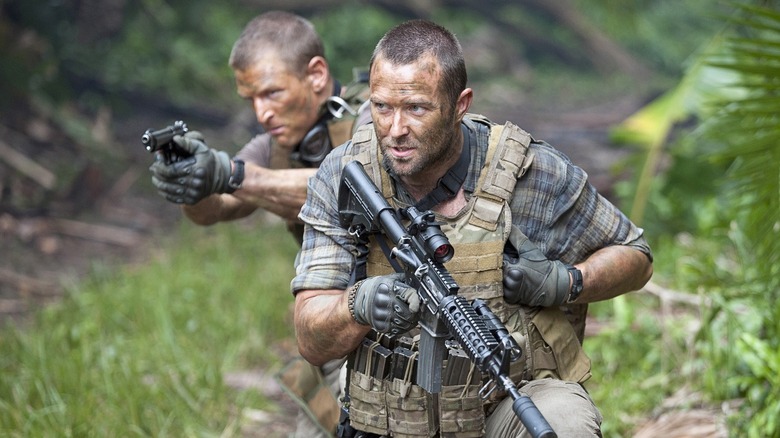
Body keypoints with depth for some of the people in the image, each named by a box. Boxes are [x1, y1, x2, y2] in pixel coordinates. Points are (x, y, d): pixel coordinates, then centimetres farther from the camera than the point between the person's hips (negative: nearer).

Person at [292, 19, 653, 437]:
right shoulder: (341, 177, -6)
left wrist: (566, 283, -15)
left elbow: (635, 257, 5)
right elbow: (312, 343, -10)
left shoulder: (532, 175, -11)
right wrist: (359, 306, -32)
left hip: (512, 403, -2)